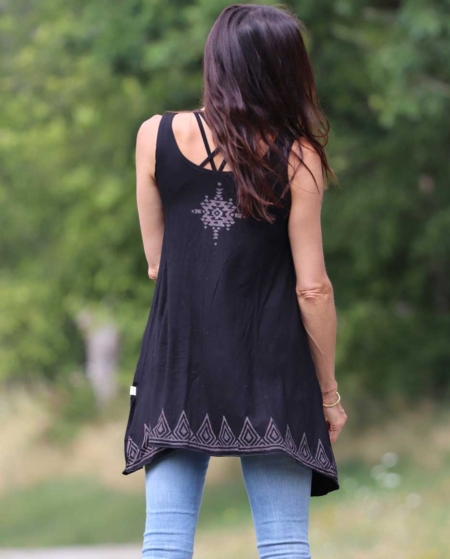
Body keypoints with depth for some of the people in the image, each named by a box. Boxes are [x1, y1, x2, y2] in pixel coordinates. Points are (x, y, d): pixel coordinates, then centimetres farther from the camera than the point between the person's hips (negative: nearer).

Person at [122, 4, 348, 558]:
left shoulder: (156, 136, 2)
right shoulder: (296, 157, -4)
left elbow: (158, 265, 8)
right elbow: (311, 288, -4)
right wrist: (329, 392, 6)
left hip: (177, 367, 2)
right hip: (271, 370, -2)